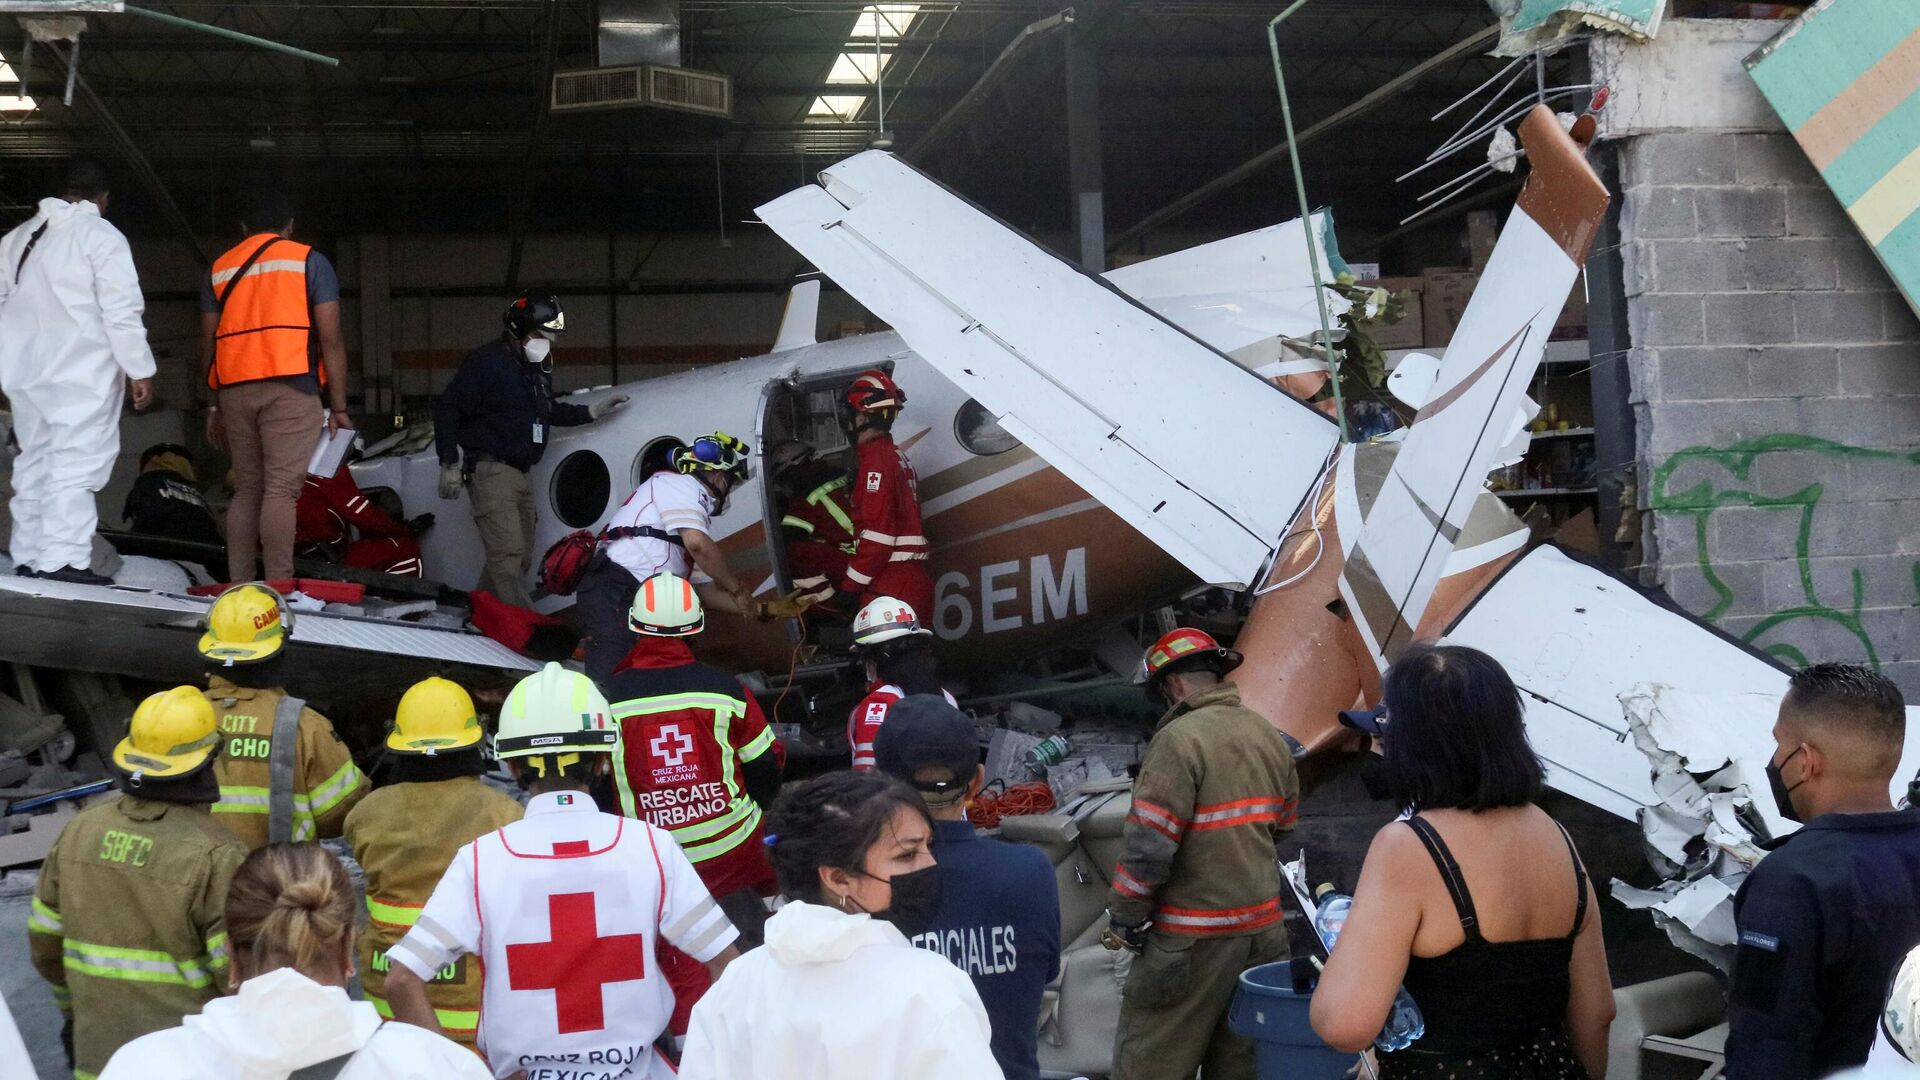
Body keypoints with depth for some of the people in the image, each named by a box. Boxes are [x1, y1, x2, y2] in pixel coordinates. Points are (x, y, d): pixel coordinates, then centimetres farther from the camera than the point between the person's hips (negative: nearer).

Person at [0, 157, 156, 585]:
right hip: (81, 372, -7)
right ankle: (62, 558, -15)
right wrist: (140, 369, -8)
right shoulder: (101, 236, -6)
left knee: (34, 461, 14)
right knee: (76, 463, -9)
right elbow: (122, 312, -12)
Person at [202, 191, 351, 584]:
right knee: (281, 489, -10)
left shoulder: (219, 269, 18)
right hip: (289, 388, -4)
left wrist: (216, 407, 21)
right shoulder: (308, 261, 7)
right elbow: (330, 339, -1)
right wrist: (339, 407, 0)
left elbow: (208, 344, 15)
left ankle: (237, 586, 8)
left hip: (233, 389, 4)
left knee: (246, 490, 11)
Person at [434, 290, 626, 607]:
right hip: (491, 471, -9)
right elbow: (447, 409, -13)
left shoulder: (539, 369, 15)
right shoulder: (487, 362, -12)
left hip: (520, 474, 10)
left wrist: (591, 411, 21)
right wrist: (449, 464, -16)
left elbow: (548, 411, 31)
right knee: (508, 552, -17)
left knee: (521, 558, 12)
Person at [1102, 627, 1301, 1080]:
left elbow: (1149, 846, -18)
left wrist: (1125, 921, -8)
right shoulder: (1270, 737, 8)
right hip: (1262, 927, 8)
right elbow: (1283, 824, 17)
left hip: (1194, 939, -8)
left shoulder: (1181, 738, -16)